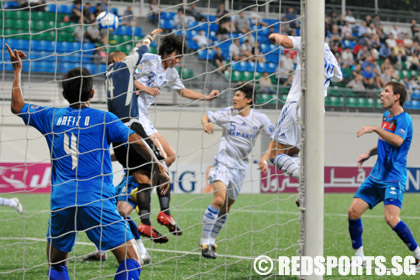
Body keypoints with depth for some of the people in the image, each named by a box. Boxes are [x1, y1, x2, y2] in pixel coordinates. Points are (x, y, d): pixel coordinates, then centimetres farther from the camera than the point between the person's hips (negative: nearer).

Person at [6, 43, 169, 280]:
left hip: (60, 202, 4)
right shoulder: (103, 118, 3)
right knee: (130, 260, -5)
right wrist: (158, 167, 6)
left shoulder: (52, 117, 13)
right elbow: (135, 140, -4)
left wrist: (17, 69, 36)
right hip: (96, 199, -4)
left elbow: (17, 106, 27)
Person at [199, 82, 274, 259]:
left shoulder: (259, 118, 0)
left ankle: (211, 241, 23)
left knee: (226, 208, 8)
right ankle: (204, 242, -18)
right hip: (223, 162, -3)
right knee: (219, 198, -23)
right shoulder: (227, 113, -3)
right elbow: (207, 117, 8)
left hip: (240, 166, 3)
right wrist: (206, 124, -15)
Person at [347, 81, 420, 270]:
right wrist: (369, 154, 16)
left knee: (391, 219, -22)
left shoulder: (404, 119, -13)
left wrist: (375, 129, -31)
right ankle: (359, 256, 13)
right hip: (377, 176, 8)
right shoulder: (386, 116, 14)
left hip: (394, 178, -8)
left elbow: (397, 141, -33)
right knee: (354, 212, 0)